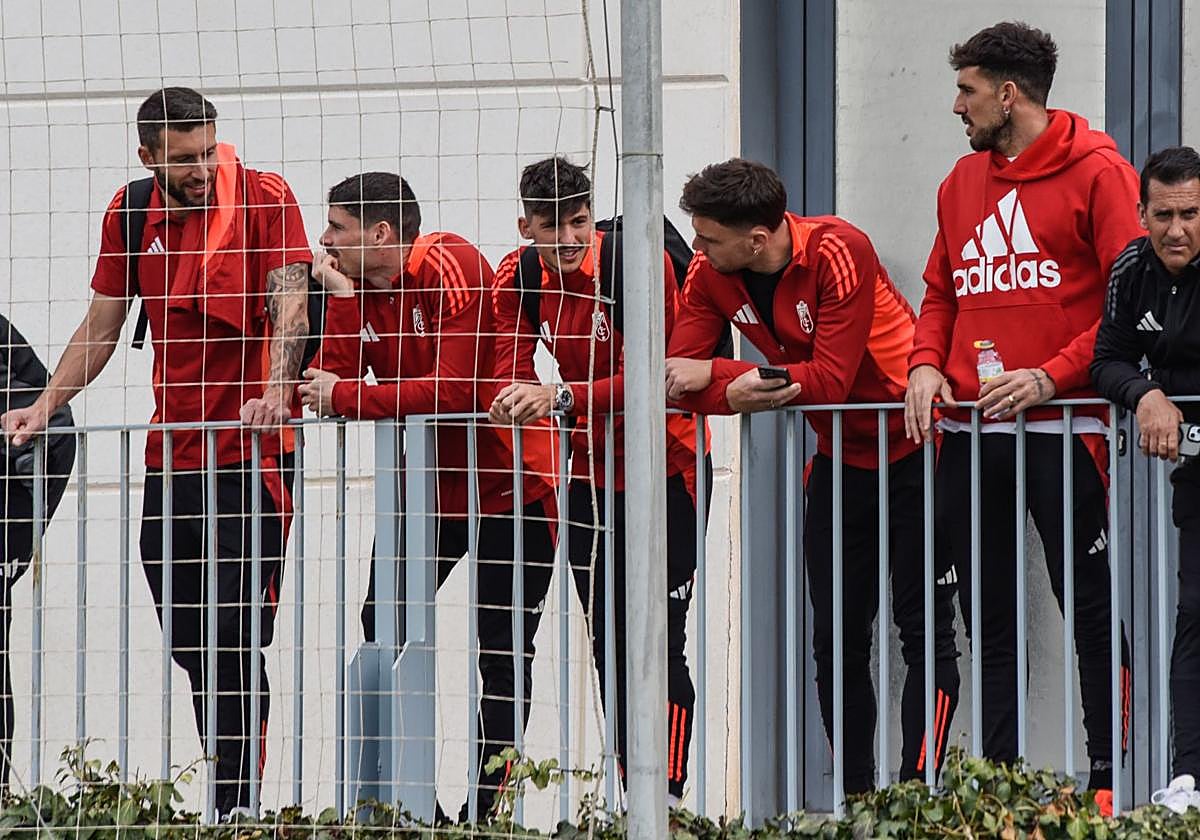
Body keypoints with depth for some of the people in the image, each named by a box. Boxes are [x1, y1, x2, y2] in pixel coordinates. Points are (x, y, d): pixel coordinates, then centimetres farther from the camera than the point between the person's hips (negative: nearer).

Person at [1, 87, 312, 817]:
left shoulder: (264, 199, -5)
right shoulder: (130, 215, 9)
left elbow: (289, 303, -13)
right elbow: (101, 327, 18)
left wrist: (275, 389, -28)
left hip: (252, 448, -6)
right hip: (170, 453, 6)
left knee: (234, 636, -11)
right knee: (188, 642, 7)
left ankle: (236, 810, -10)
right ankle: (230, 798, 15)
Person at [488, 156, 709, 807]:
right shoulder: (517, 278, -4)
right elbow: (513, 376, -9)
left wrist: (562, 398, -38)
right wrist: (518, 399, -32)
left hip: (663, 466, -6)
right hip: (591, 472, 6)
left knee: (660, 644, -13)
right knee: (609, 648, 7)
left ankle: (669, 798, -12)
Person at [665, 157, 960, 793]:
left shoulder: (838, 252, -25)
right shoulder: (709, 274, -7)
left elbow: (830, 378, -29)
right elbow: (678, 379, -13)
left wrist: (715, 374, -30)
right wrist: (735, 394, -35)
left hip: (910, 448, -7)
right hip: (839, 453, 7)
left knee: (924, 632, -7)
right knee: (835, 638, 7)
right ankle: (855, 796, 13)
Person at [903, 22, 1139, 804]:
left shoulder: (1097, 173, -5)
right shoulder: (963, 182, 16)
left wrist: (1052, 375, -17)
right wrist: (926, 363, 2)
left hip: (1064, 430, -6)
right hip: (969, 431, 6)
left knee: (1093, 610, -3)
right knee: (987, 619, 7)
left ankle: (1110, 779, 0)